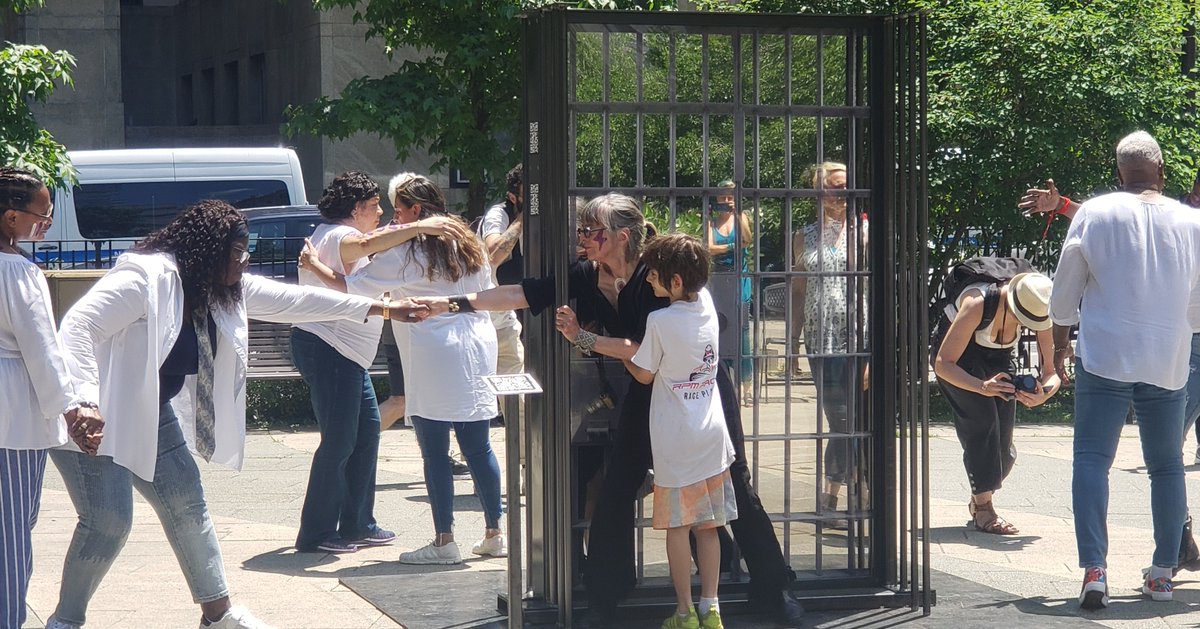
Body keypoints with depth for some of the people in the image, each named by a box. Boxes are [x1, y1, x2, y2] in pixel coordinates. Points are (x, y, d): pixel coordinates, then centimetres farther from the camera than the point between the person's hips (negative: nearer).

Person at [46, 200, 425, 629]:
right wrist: (84, 403, -40)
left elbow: (291, 300, 9)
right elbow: (79, 325, -29)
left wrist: (382, 309, 10)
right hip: (94, 416, -9)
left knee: (186, 504, 10)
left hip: (150, 415, 9)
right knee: (109, 521, -14)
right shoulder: (146, 277, -24)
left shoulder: (223, 289, 3)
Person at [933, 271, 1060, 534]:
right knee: (982, 419, -26)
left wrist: (1043, 394, -43)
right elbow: (943, 364, -37)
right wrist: (982, 386, -53)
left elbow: (1051, 371, -19)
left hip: (997, 358, 4)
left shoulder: (1039, 313, -26)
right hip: (958, 359, -4)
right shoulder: (976, 304, -40)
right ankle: (983, 508, -22)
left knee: (1003, 445, -3)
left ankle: (979, 499, 25)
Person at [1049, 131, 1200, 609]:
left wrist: (1059, 341, 17)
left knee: (1092, 460, -3)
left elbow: (1065, 292, 3)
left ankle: (1094, 570, -17)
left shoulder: (1094, 214, -3)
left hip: (1105, 359, -2)